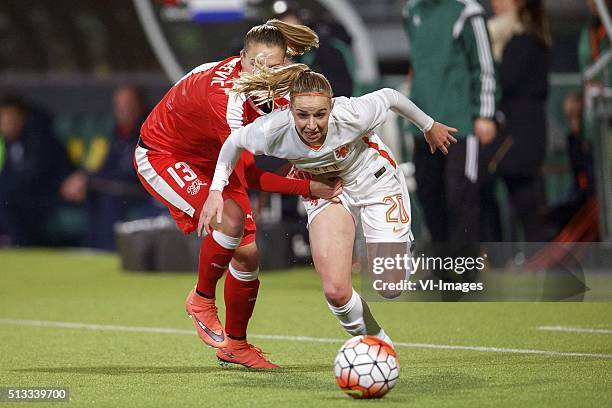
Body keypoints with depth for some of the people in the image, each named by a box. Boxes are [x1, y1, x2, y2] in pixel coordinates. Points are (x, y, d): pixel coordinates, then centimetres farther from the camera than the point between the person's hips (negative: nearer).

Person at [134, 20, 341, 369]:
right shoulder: (226, 95, -39)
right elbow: (251, 177, -37)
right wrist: (311, 188, -40)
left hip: (208, 161, 8)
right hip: (161, 155, -8)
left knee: (248, 252, 2)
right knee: (232, 218, -32)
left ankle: (235, 344, 22)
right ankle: (202, 300, -6)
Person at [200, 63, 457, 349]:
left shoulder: (352, 115, -37)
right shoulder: (273, 131, -32)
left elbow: (389, 97, -14)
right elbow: (234, 142, -9)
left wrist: (429, 126, 3)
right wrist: (216, 191, -16)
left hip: (372, 178, -1)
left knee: (390, 288, -2)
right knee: (336, 292, -16)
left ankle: (401, 240, 34)